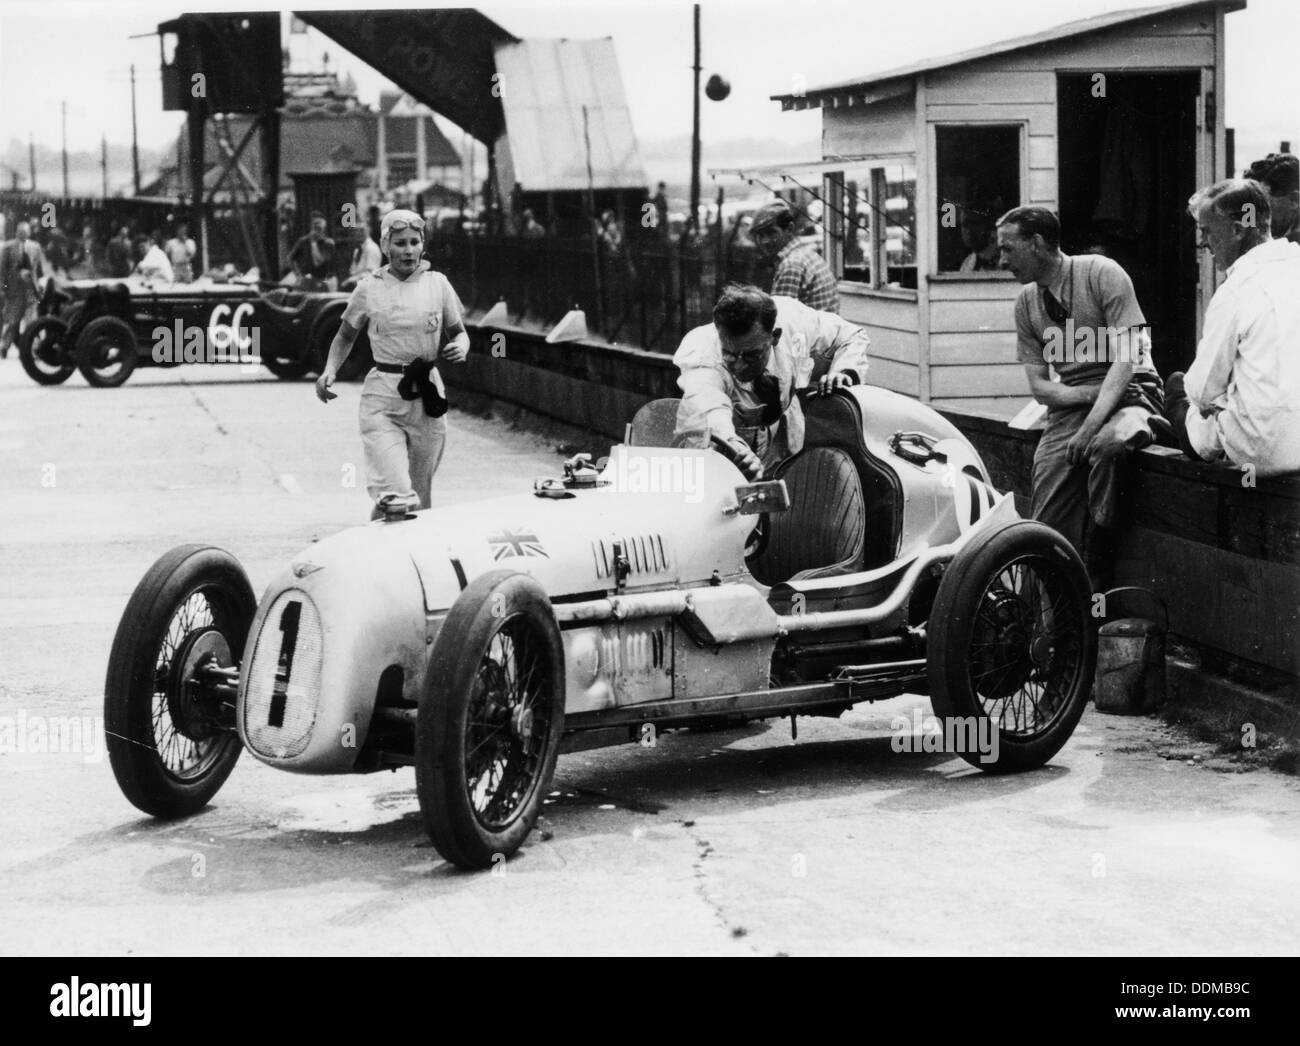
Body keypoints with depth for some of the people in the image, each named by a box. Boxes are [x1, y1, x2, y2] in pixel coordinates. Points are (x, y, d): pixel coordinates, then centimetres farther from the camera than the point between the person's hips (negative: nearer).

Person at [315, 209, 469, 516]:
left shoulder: (437, 284, 4)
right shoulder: (369, 288, 1)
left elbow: (459, 332, 14)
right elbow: (345, 337, 13)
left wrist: (460, 347, -9)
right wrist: (329, 370, -4)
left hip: (427, 395, 2)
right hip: (382, 401, -2)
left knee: (419, 497, 10)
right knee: (394, 495, -18)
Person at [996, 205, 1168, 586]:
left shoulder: (1101, 273, -8)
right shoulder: (1026, 301, 9)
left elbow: (1127, 357, -15)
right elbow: (1039, 386, 7)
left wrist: (1090, 426, -25)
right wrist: (1092, 393, -13)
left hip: (1128, 393, -5)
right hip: (1070, 402, 5)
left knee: (1106, 445, -38)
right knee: (1048, 523, -17)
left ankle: (1094, 578, -27)